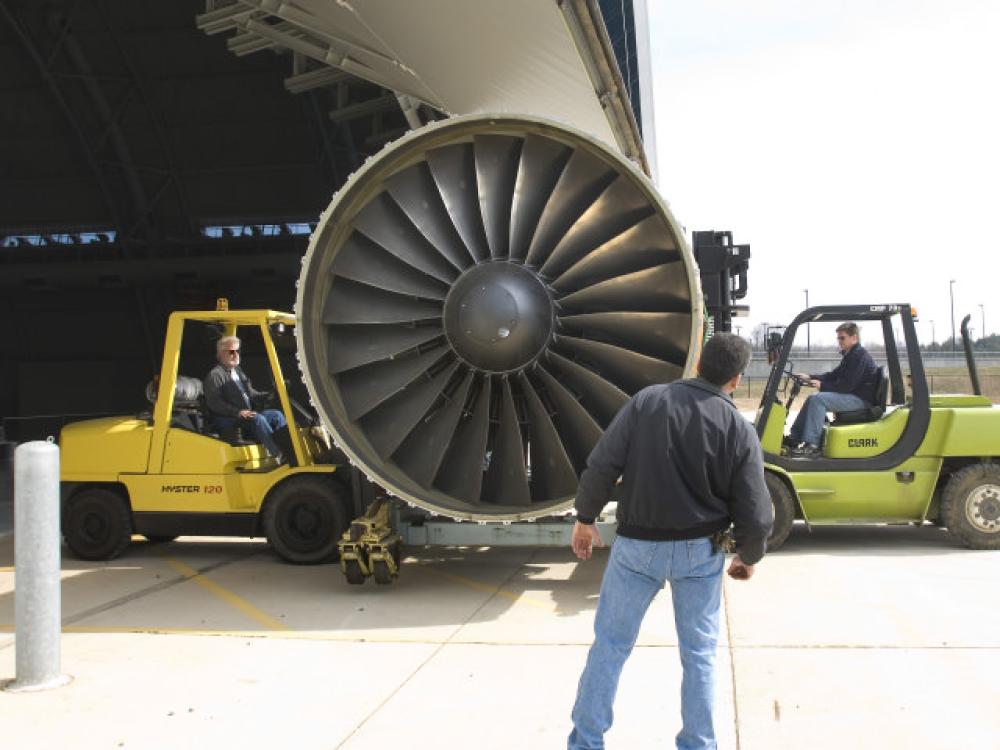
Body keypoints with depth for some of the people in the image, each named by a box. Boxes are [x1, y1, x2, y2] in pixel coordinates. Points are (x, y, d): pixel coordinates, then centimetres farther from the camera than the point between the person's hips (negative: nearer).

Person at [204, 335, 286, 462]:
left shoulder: (238, 371, 22)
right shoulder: (215, 375, -6)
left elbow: (251, 394, 25)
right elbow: (213, 403, -17)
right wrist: (237, 412, -27)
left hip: (247, 413, 9)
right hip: (226, 420, -9)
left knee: (276, 414, -8)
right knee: (257, 418, -31)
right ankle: (280, 456, -37)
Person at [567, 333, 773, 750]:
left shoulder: (647, 400, -7)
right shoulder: (739, 430, -7)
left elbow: (601, 465, -9)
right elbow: (756, 515, -8)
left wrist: (585, 517, 5)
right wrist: (749, 556, 11)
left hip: (637, 544, 0)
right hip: (699, 551, 0)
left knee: (610, 643, 11)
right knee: (699, 653, 15)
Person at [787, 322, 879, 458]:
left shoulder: (860, 356, -15)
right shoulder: (850, 355, 18)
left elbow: (846, 385, -22)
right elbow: (833, 375, 19)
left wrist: (822, 385, -18)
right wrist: (810, 378, 7)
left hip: (861, 399, -11)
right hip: (852, 396, 11)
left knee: (818, 399, -24)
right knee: (812, 399, 9)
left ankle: (811, 446, -28)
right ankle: (794, 438, 4)